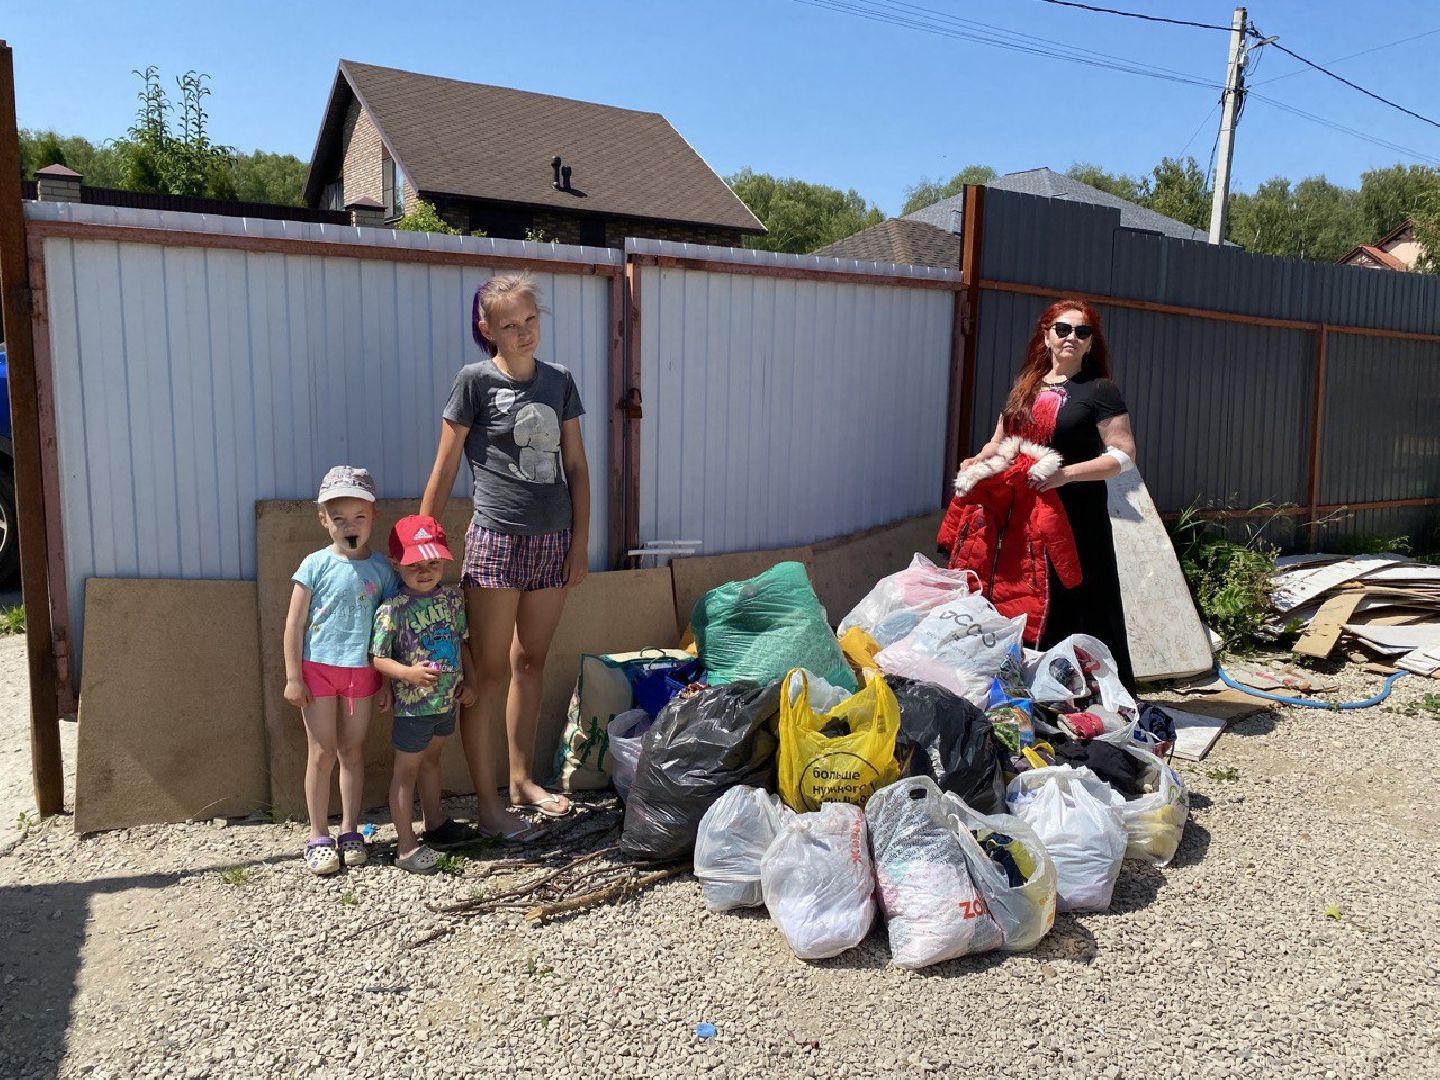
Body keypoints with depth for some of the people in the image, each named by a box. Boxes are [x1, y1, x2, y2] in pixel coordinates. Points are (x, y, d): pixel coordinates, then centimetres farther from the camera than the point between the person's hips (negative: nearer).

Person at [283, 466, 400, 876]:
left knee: (352, 750, 10)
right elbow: (295, 623, -3)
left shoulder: (380, 568, 1)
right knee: (322, 753, 5)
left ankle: (350, 831, 23)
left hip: (362, 669, 2)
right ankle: (318, 836, 17)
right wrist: (293, 676, -6)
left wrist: (386, 681, 6)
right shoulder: (316, 565, -5)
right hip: (318, 669, -2)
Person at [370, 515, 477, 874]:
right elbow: (377, 658, -17)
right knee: (407, 768, 6)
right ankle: (406, 845, 15)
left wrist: (468, 682, 7)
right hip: (413, 704, -6)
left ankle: (435, 824, 40)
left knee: (431, 759, 24)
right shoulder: (393, 610, -18)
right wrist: (409, 673, -31)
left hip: (447, 700, 6)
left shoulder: (452, 597, 0)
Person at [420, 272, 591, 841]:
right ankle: (486, 800, 12)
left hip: (552, 543, 5)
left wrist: (580, 542, 5)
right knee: (489, 671, 1)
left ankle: (522, 780, 29)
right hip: (496, 541, -5)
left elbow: (577, 466, 9)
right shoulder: (474, 381, -5)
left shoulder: (559, 380, 7)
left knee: (530, 663, 15)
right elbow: (444, 469, -3)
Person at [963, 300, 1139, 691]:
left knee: (1079, 613, -4)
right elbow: (999, 442, 22)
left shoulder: (1100, 391, -1)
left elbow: (1124, 456, -7)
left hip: (1077, 518, -5)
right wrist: (978, 460, 0)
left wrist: (1067, 474, -21)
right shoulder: (1024, 387, 15)